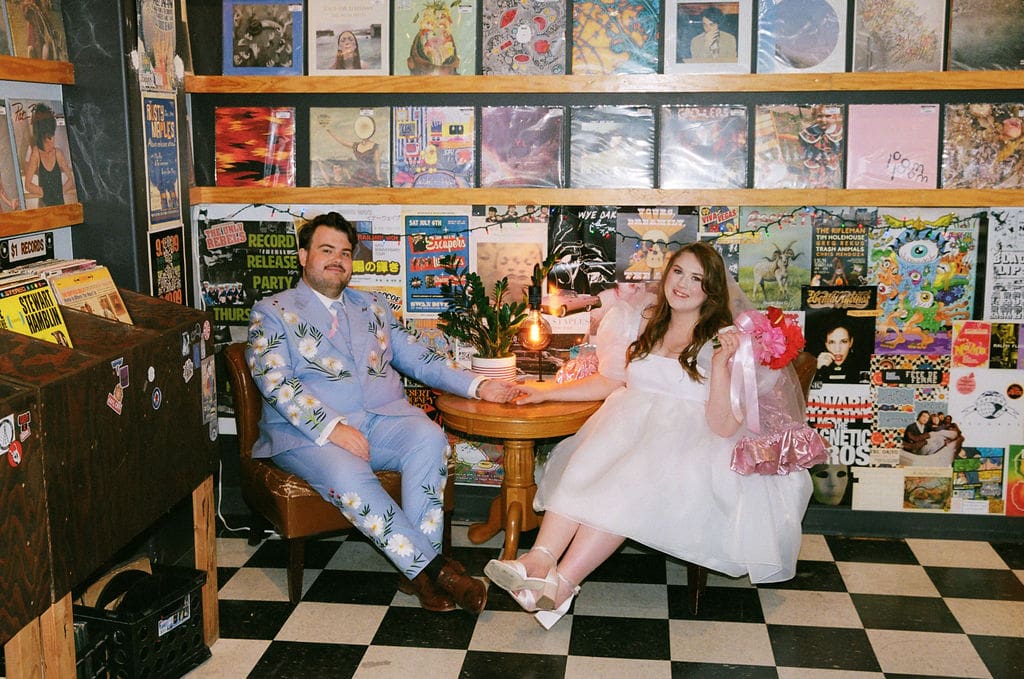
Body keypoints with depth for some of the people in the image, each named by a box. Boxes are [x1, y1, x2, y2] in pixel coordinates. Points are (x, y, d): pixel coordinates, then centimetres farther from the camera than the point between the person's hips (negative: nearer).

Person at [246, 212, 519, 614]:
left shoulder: (373, 307, 24)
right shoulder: (272, 313, 8)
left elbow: (418, 358, 21)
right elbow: (275, 383, -6)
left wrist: (476, 385, 5)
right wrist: (332, 428, -19)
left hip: (382, 417, 4)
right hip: (308, 432, -3)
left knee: (430, 438, -28)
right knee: (349, 476, -35)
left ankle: (416, 571, -27)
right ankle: (431, 567, -27)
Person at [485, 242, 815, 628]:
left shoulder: (725, 340, -2)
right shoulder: (644, 323, 13)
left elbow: (725, 427, -11)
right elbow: (611, 380, 25)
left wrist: (720, 365, -23)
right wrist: (547, 391, 18)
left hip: (688, 440, -4)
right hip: (630, 420, 5)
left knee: (632, 479, -34)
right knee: (584, 463, -29)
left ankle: (563, 581, -39)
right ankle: (540, 559, -44)